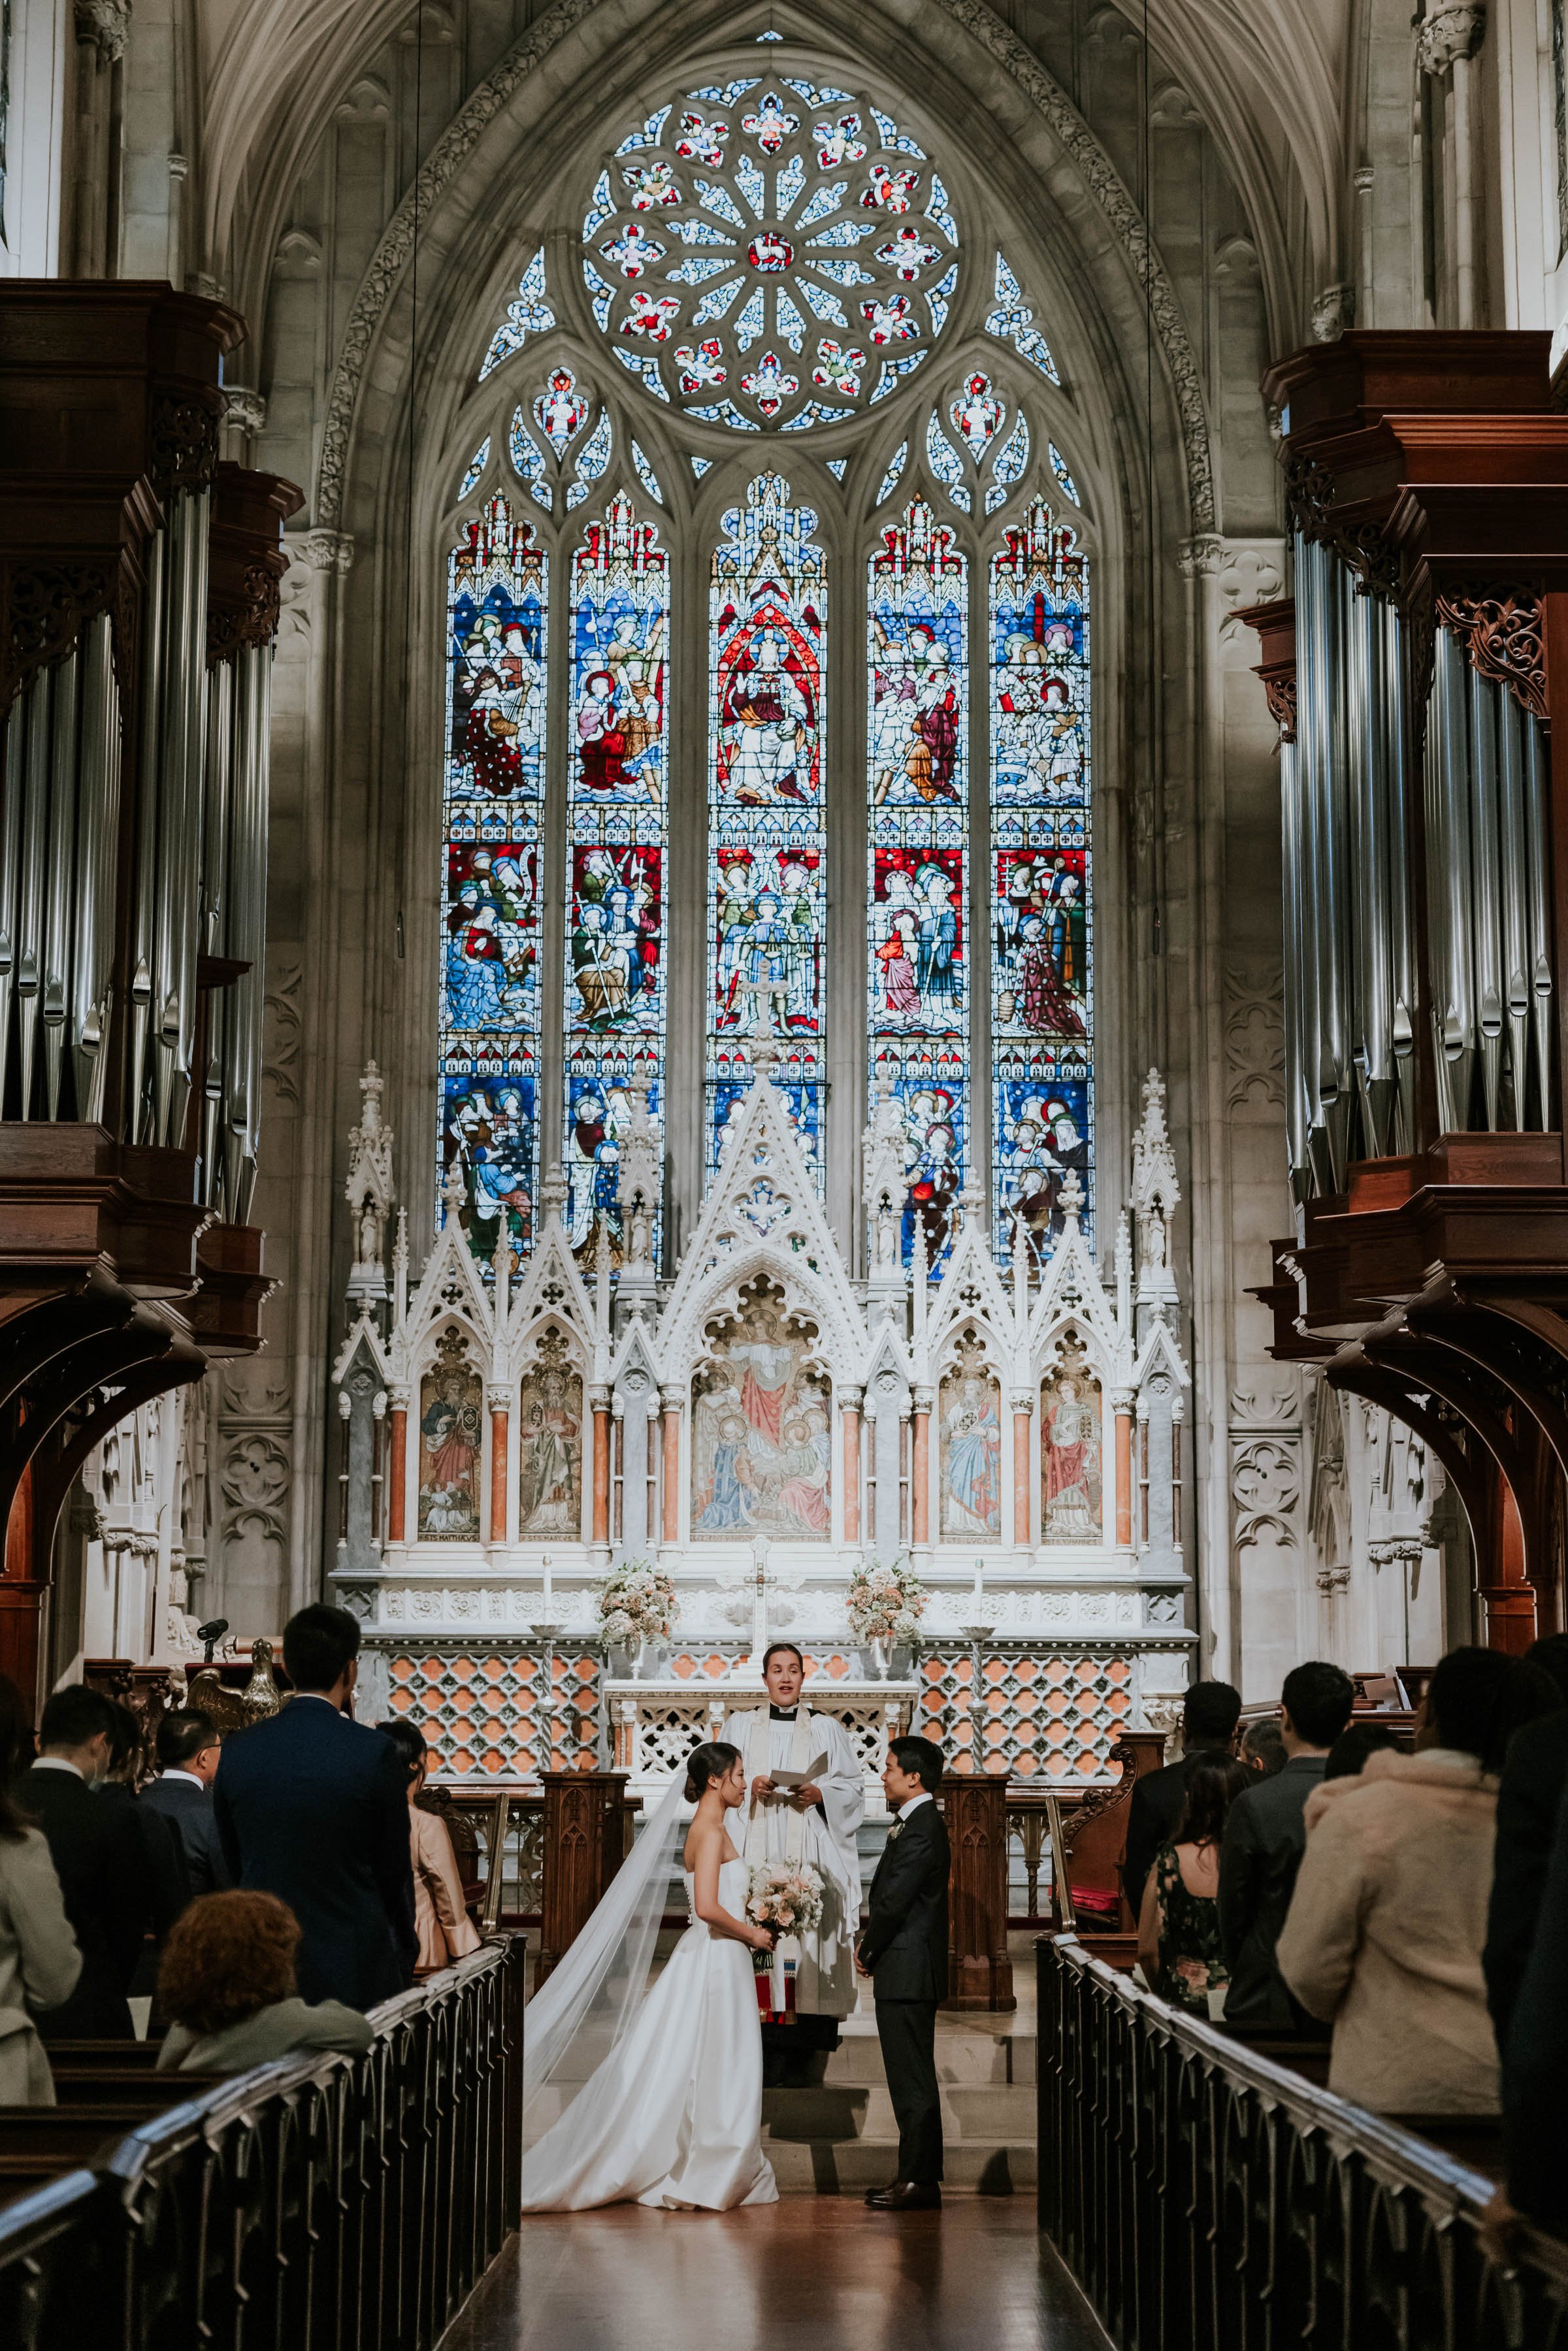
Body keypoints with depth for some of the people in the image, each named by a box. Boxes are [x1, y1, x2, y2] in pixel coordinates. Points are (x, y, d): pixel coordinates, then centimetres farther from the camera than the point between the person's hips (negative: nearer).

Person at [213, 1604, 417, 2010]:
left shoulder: (237, 1752, 2)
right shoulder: (374, 1753, -9)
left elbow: (231, 1869, 9)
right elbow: (394, 1871, -1)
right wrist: (403, 1962, 12)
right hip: (355, 1974, -3)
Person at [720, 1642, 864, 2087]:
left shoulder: (826, 1729, 12)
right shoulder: (740, 1726, 14)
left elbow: (853, 1787, 10)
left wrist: (821, 1794, -8)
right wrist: (750, 1787, -8)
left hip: (809, 1851, 0)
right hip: (756, 1847, 0)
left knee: (806, 1941, -8)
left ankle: (797, 2061, -6)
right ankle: (760, 2061, -7)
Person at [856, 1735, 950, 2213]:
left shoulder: (920, 1829, -17)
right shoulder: (918, 1822, 15)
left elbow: (894, 1901, -19)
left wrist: (867, 1951, -5)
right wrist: (872, 1945, 7)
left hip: (907, 1972, -10)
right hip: (909, 1971, 10)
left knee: (912, 2081, -6)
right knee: (913, 2080, 13)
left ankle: (918, 2181, -2)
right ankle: (919, 2177, 18)